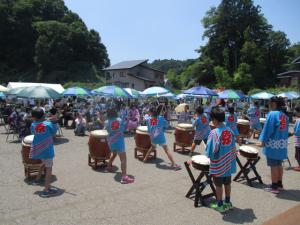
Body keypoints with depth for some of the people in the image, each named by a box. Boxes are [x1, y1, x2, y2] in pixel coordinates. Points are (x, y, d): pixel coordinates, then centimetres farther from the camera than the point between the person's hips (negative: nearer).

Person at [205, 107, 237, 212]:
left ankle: (220, 205, 22)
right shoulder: (230, 130, -2)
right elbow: (233, 148, 6)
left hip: (218, 165, -6)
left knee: (218, 185, 10)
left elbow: (210, 150, -20)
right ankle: (227, 202, 34)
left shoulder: (214, 132, -21)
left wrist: (209, 155, 0)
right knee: (227, 183, 19)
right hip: (229, 163, 6)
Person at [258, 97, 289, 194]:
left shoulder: (272, 114, -15)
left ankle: (274, 187, 8)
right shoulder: (284, 115, 8)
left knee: (273, 165, 1)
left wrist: (262, 141, -11)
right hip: (282, 144, 8)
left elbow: (268, 129, -16)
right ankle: (279, 184, 27)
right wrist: (283, 140, 21)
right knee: (279, 165, 17)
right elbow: (286, 130, 14)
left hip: (273, 144, -8)